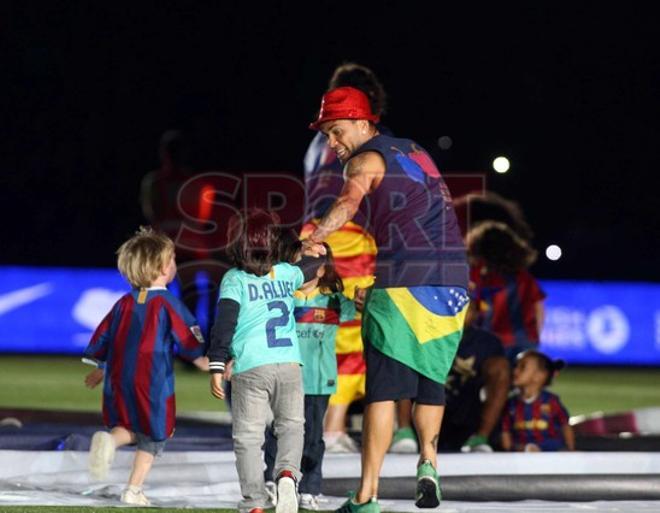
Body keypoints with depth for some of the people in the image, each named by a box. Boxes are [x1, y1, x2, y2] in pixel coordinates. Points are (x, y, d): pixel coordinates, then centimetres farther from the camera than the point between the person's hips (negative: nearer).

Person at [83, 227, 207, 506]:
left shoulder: (124, 304, 9)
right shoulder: (168, 304, -7)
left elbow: (100, 344, 15)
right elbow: (193, 347, -9)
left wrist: (99, 371, 31)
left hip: (119, 379, 4)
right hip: (153, 383, -4)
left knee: (129, 428, 18)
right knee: (152, 436, 10)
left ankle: (109, 439, -16)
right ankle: (134, 489, 7)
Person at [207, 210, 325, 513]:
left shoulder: (234, 280, 0)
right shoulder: (286, 273, 11)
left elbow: (224, 325, -7)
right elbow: (310, 268, 34)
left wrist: (216, 367, -7)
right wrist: (318, 254, 56)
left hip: (250, 368, -3)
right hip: (289, 363, 3)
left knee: (248, 436, 2)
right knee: (290, 424, 17)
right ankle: (287, 472, -12)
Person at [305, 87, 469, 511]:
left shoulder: (365, 160, 1)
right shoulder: (416, 153, 24)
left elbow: (348, 205, -19)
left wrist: (307, 245, -34)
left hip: (403, 282, -6)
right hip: (452, 281, 6)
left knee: (384, 388, -6)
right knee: (430, 379, 19)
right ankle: (428, 462, 0)